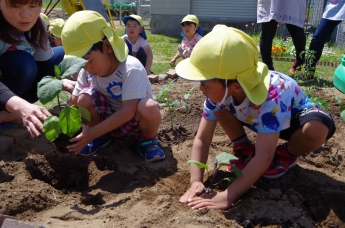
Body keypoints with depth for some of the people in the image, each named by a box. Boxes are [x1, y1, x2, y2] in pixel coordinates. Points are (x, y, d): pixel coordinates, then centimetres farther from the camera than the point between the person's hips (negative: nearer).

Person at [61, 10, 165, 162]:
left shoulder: (131, 68, -29)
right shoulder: (86, 71, -11)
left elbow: (128, 111, -35)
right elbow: (74, 103, -6)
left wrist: (92, 133, -39)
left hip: (135, 121, -4)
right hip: (109, 120, 5)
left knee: (149, 108, -37)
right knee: (85, 96, -21)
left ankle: (147, 141, -4)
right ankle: (102, 137, 4)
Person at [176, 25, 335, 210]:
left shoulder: (270, 97, -44)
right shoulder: (220, 91, -26)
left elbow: (263, 158, -45)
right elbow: (201, 139, -23)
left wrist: (227, 196, -48)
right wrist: (195, 182, -34)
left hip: (296, 115, -4)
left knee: (316, 130, -37)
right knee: (219, 107, -16)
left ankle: (286, 156, -4)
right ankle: (244, 150, 4)